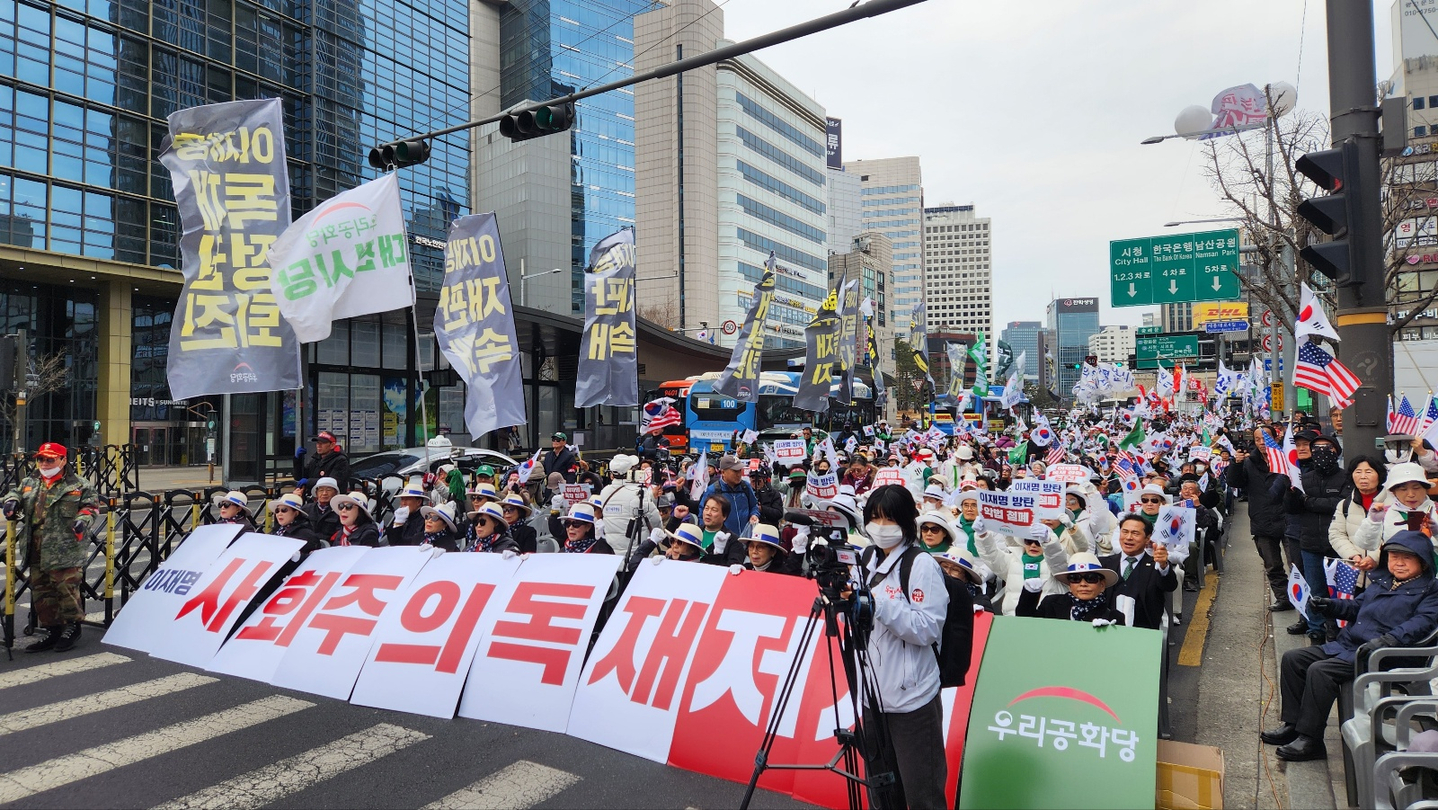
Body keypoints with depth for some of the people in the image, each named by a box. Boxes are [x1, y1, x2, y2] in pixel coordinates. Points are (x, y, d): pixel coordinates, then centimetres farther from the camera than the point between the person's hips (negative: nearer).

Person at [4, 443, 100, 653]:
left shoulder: (79, 485, 1)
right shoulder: (28, 483, 16)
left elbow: (91, 505, 2)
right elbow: (15, 493, 29)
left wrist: (83, 519, -16)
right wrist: (11, 501, 7)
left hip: (66, 549, -6)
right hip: (36, 550, 6)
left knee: (67, 588, -6)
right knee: (41, 590, 10)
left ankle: (72, 626, 10)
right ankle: (52, 630, 20)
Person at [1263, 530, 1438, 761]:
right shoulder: (1383, 582, 19)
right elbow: (1357, 606, 29)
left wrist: (1387, 640, -34)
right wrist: (1328, 605, 10)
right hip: (1345, 646, 9)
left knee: (1320, 671, -28)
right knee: (1292, 659, 0)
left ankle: (1310, 740, -20)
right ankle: (1292, 723, 3)